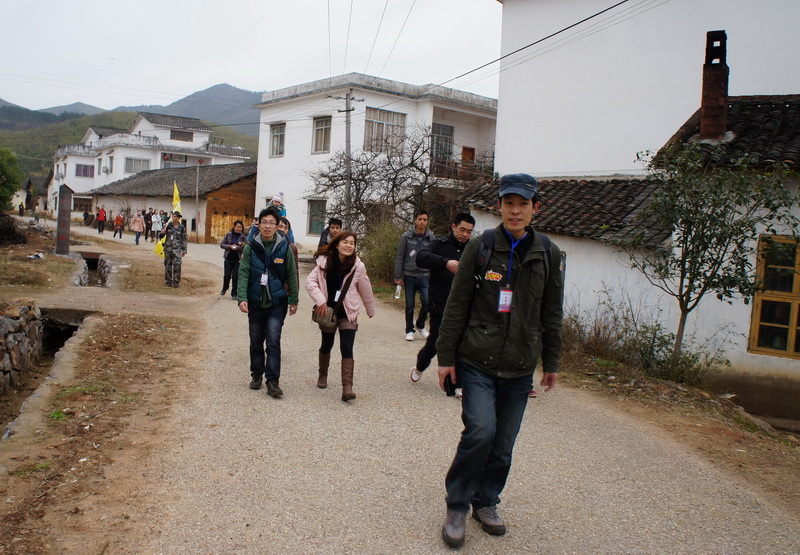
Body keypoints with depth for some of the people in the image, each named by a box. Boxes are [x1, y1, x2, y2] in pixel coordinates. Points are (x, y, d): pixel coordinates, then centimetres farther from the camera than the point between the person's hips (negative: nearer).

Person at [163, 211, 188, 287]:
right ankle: (169, 281, 15)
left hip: (177, 249, -2)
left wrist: (184, 250, 4)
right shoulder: (168, 225, 5)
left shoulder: (182, 227, 3)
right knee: (168, 265, 5)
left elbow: (184, 239, 7)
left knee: (177, 265, -11)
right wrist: (164, 230, -16)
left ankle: (176, 282, -3)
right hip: (168, 248, 2)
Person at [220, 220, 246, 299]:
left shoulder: (243, 236, -1)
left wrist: (238, 247, -19)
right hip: (228, 259, 1)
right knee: (227, 276, 7)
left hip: (237, 260, -1)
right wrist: (230, 246, -12)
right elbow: (221, 245, 3)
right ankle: (224, 289, 34)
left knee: (235, 277, 1)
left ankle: (234, 293, 12)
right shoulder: (228, 234, 1)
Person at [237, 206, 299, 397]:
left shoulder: (284, 247, -4)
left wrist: (293, 300, 5)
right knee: (256, 341, 13)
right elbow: (243, 273, -8)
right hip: (255, 302, 2)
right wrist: (242, 298, -21)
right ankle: (256, 374, 30)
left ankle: (273, 381, -4)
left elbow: (291, 275, 3)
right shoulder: (251, 247, -4)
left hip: (277, 302, -1)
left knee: (273, 341, -8)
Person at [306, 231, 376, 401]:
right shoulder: (325, 262, -9)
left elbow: (365, 291, 1)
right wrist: (320, 300, -22)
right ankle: (323, 375, 42)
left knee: (347, 349, -11)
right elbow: (310, 281, -10)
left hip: (348, 314, -1)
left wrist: (371, 310, 11)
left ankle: (347, 387, -14)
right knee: (326, 345, 18)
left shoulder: (358, 266, -10)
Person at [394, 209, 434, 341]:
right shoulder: (406, 236, -3)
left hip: (424, 276, 1)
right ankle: (409, 330, 21)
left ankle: (420, 325, 15)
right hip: (409, 275, -1)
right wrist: (398, 276, -3)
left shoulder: (431, 238, 2)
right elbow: (399, 257, 0)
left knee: (427, 301, -10)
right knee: (409, 305, 6)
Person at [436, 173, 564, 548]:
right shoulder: (480, 247, -4)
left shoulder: (548, 254, 4)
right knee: (480, 430, -16)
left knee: (503, 444, 9)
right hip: (477, 362, -3)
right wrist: (446, 356, -1)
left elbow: (551, 314, 11)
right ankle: (457, 507, 5)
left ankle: (486, 502, 32)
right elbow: (456, 306, -1)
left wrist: (551, 363, 14)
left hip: (519, 368, 3)